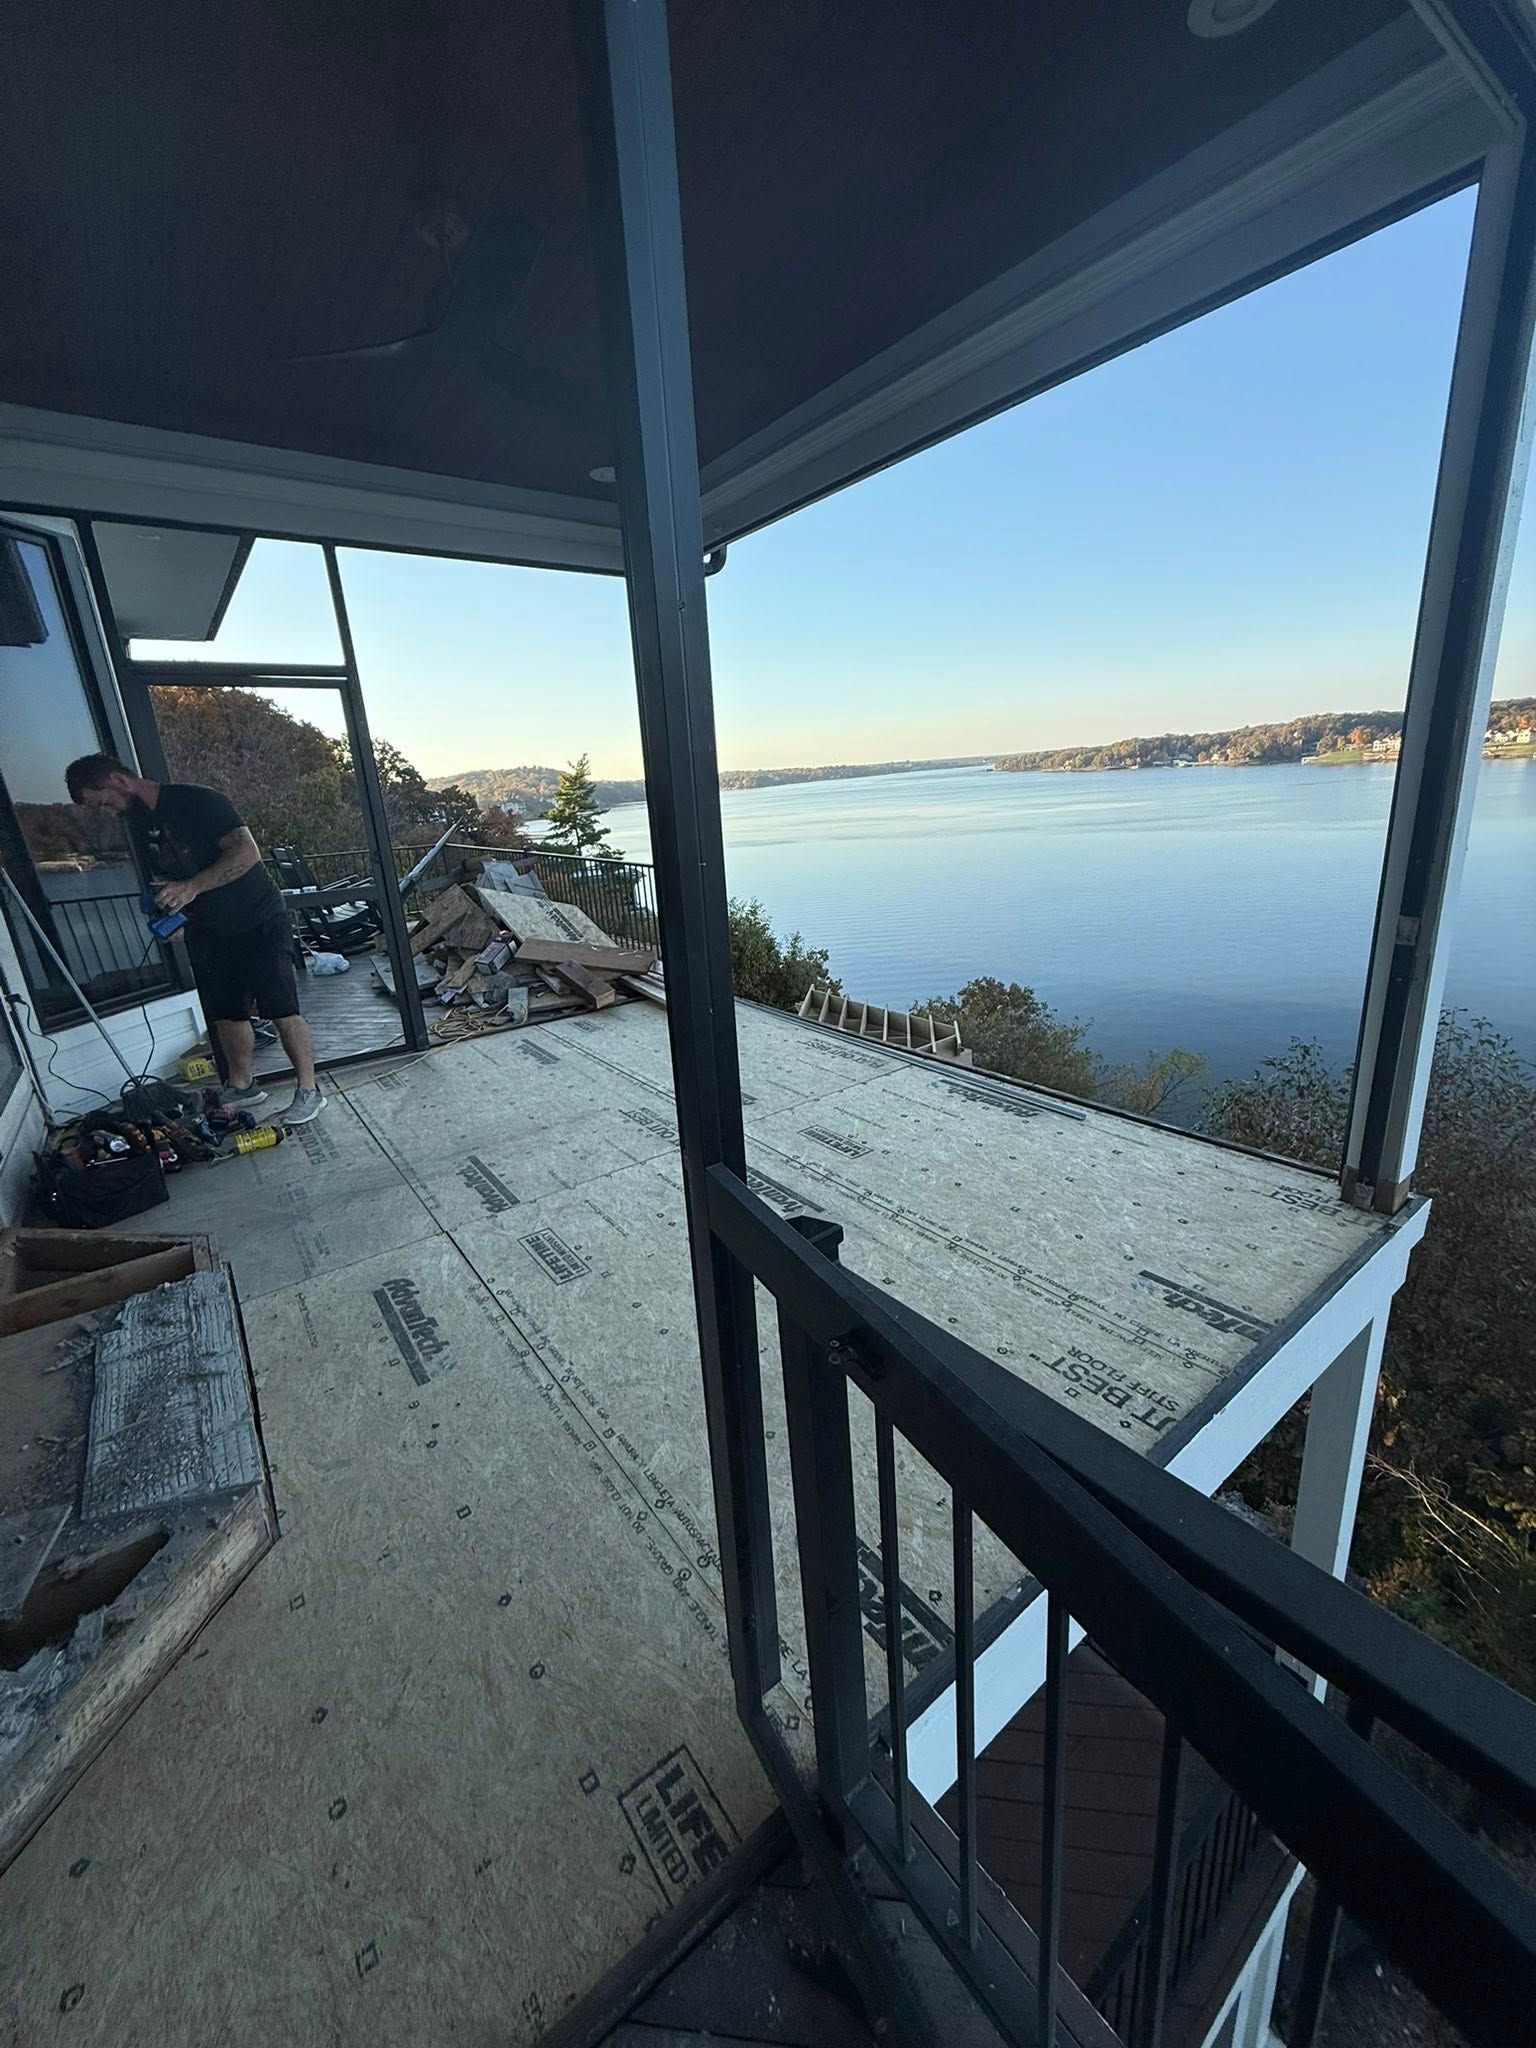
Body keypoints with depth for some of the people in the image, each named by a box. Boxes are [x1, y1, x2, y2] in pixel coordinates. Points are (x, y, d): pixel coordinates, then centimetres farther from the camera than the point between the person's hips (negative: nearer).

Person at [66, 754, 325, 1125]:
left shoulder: (197, 800, -14)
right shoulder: (138, 824, 11)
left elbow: (247, 852, -25)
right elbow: (161, 880, 23)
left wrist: (192, 887, -29)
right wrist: (166, 910, 3)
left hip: (259, 921, -8)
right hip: (209, 930, 8)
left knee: (282, 1009, -11)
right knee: (226, 1014, 11)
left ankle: (309, 1091, -1)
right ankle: (243, 1086, 26)